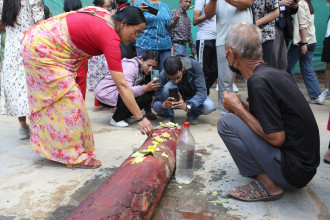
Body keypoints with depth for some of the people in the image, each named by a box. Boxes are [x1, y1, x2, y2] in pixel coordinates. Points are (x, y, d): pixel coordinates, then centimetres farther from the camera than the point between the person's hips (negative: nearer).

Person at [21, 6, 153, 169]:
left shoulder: (106, 14, 1)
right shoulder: (110, 37, -26)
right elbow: (122, 85, -30)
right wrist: (140, 118, -27)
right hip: (42, 50, -10)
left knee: (46, 99, 17)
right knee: (69, 99, -9)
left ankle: (49, 147, 32)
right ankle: (74, 157, 2)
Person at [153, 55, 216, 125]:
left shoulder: (194, 65, -28)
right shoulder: (163, 75, -26)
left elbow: (201, 91, -32)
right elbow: (156, 103, -25)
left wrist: (187, 105, -48)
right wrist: (163, 105, -49)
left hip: (194, 98, 1)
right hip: (176, 99, 0)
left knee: (209, 107, -32)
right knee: (169, 86, -34)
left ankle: (192, 114, 2)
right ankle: (168, 116, -10)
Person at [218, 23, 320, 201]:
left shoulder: (259, 81, -22)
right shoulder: (277, 73, 5)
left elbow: (277, 138, -22)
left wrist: (238, 109, -13)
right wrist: (242, 106, 5)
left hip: (294, 171, -9)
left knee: (226, 123, -15)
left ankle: (267, 183, -5)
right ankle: (268, 173, 13)